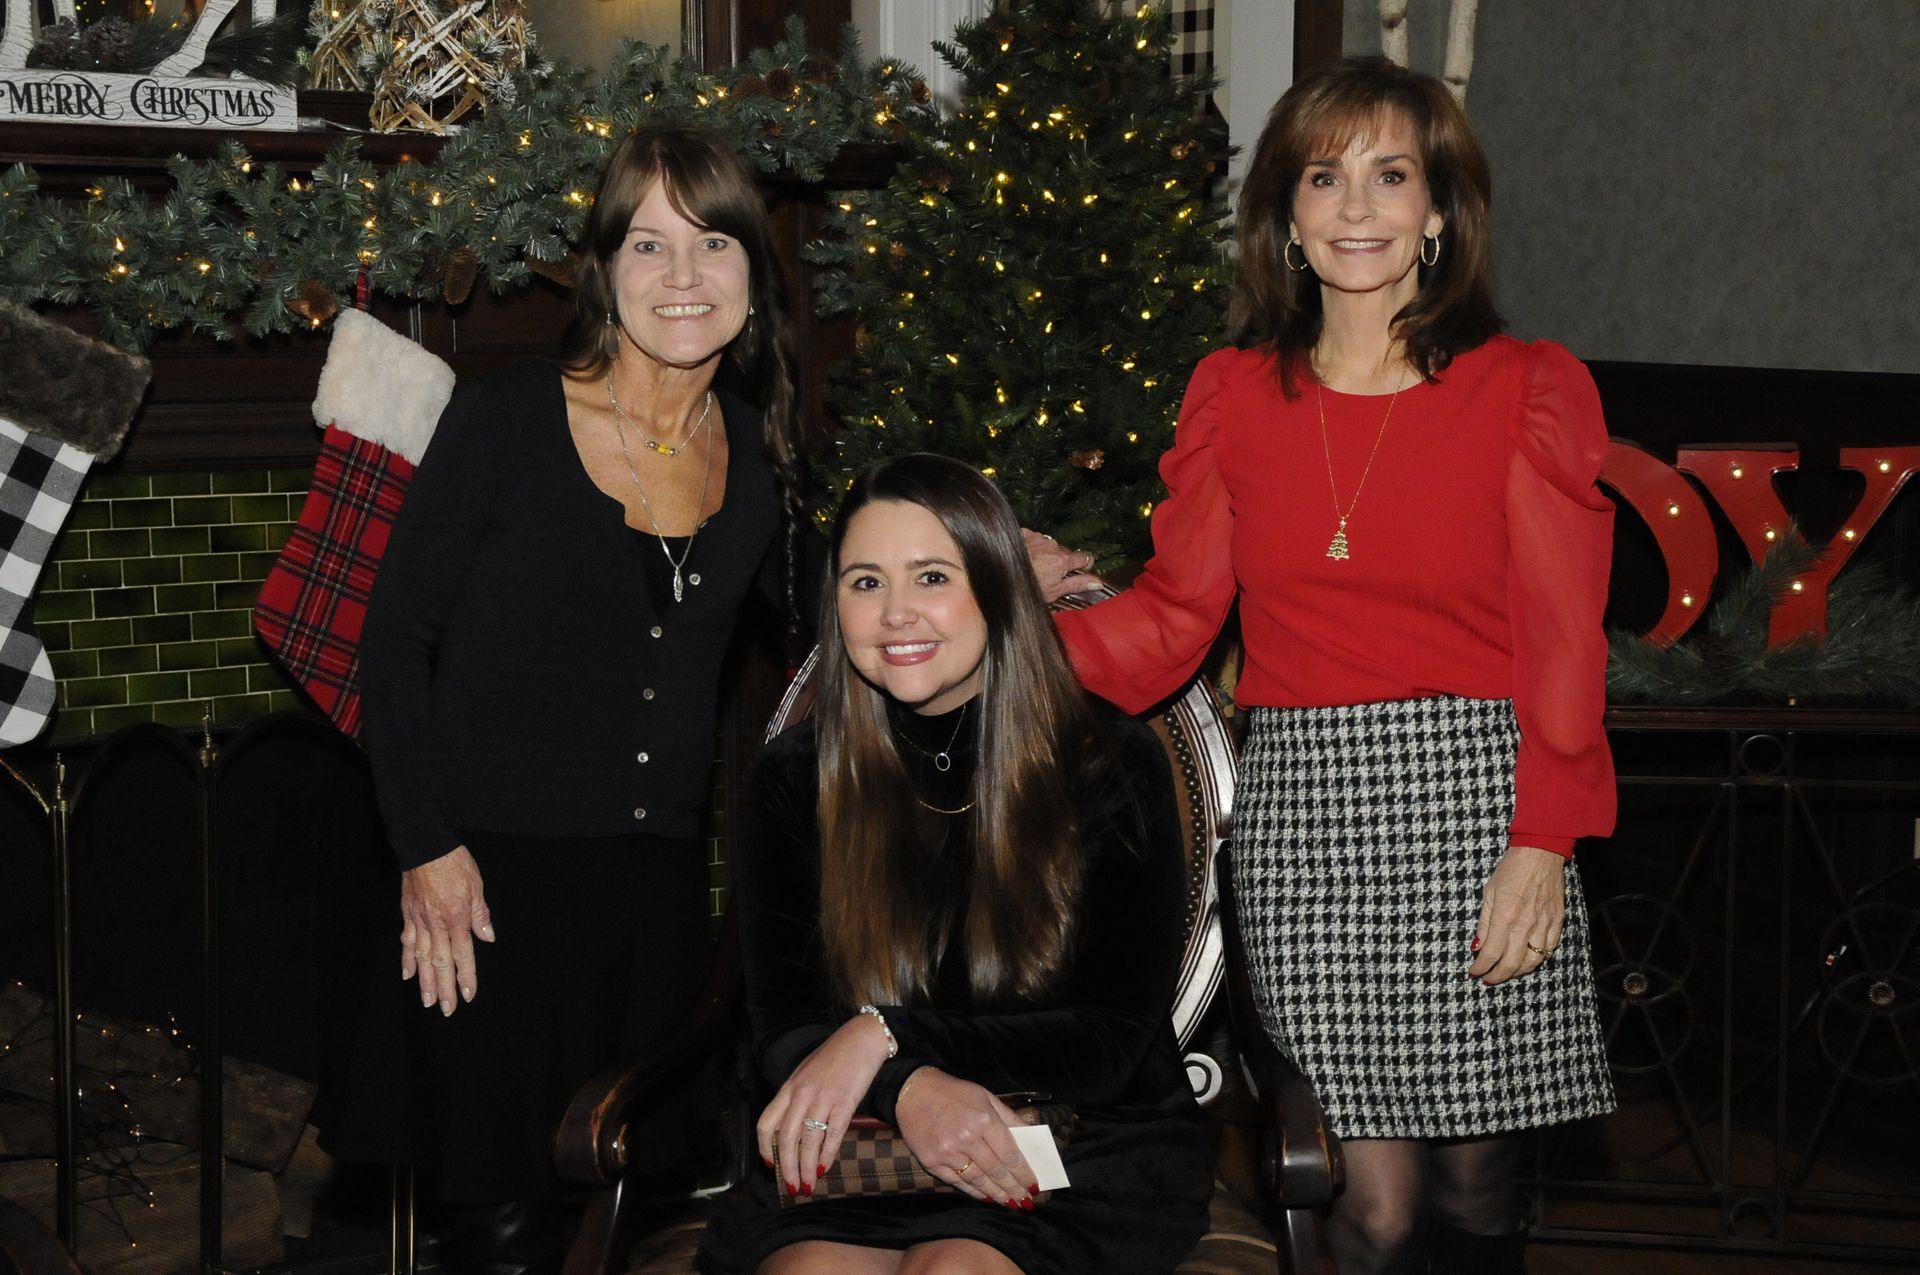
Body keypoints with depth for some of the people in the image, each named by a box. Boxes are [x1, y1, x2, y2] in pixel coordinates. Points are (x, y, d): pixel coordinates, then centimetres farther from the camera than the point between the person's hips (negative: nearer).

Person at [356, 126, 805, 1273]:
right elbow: (398, 637, -4)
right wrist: (425, 846, -10)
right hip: (498, 872, -4)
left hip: (663, 877, 5)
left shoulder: (758, 453, 7)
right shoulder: (505, 422, -6)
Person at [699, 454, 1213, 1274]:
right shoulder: (796, 783, 4)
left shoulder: (1114, 770, -1)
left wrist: (887, 1036, -16)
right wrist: (906, 1089, -22)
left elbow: (1112, 1041, -4)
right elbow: (783, 1032, 1)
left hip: (1086, 1159, -1)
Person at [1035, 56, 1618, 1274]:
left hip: (1476, 793, -1)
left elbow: (1564, 646, -1)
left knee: (1476, 1177, 3)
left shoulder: (1529, 390, 3)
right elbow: (1170, 618, 9)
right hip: (1300, 805, 2)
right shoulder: (1233, 396, 11)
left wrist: (1544, 844, -10)